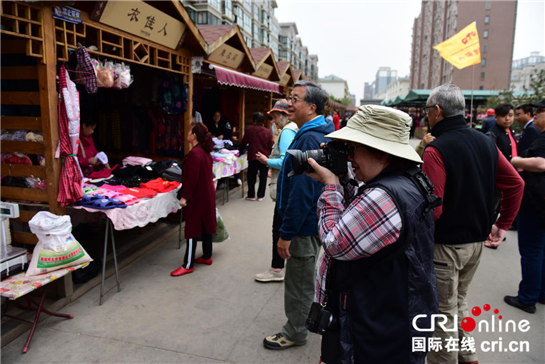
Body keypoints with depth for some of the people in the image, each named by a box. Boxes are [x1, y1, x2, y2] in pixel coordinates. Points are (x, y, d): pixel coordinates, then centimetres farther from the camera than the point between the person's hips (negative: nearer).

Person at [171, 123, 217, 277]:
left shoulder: (194, 153, -21)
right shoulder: (205, 152, 9)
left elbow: (192, 178, -24)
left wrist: (185, 197, -18)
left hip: (197, 197, -10)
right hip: (207, 195, 10)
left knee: (192, 230, -2)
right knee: (205, 225, 17)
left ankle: (188, 265, 6)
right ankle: (207, 256, 30)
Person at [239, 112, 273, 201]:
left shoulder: (250, 130, -3)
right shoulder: (268, 131, -2)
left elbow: (243, 143, 5)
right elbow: (271, 146, -1)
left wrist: (241, 147, 26)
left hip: (253, 157, -1)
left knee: (251, 177, 10)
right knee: (263, 177, 10)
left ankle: (251, 195, 13)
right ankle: (260, 195, 13)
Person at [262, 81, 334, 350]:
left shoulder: (309, 139, -24)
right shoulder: (323, 133, 10)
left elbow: (302, 192, -28)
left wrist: (287, 233, -23)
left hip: (304, 224, -10)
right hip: (313, 220, 10)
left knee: (298, 284, 7)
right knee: (308, 278, 25)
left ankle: (295, 333, 26)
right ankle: (304, 322, 43)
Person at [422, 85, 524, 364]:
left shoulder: (436, 149, -20)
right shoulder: (485, 142, 2)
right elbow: (516, 184, 5)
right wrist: (502, 224, 10)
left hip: (445, 244, -7)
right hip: (477, 240, 8)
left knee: (444, 311, 9)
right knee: (458, 299, 26)